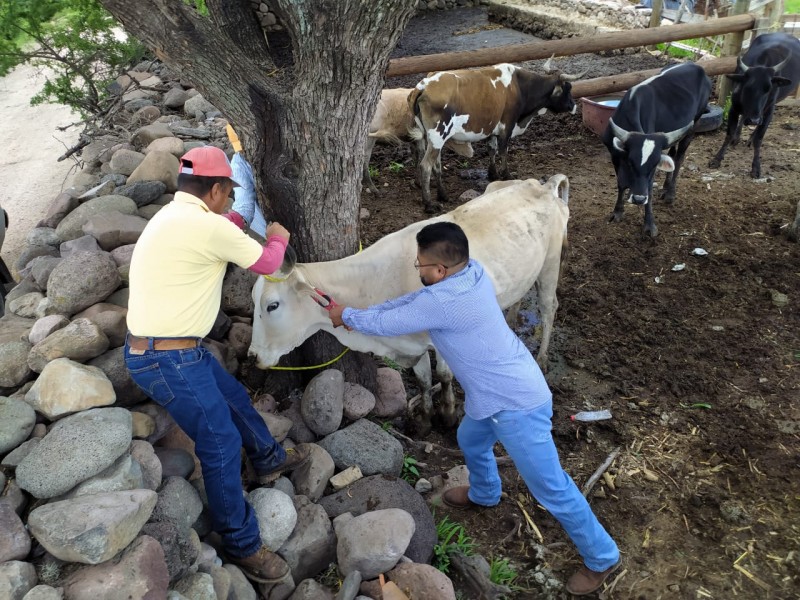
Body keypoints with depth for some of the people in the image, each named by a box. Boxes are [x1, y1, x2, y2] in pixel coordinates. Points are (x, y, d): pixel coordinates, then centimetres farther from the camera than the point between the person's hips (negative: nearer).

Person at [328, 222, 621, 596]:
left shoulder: (442, 301, -29)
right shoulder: (471, 272, -3)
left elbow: (386, 325, -13)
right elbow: (414, 300, 11)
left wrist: (347, 316, 6)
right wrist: (362, 313, 11)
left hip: (517, 406, -10)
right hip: (498, 393, 10)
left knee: (551, 488, 6)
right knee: (470, 440, 32)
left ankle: (602, 558, 25)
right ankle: (484, 494, 60)